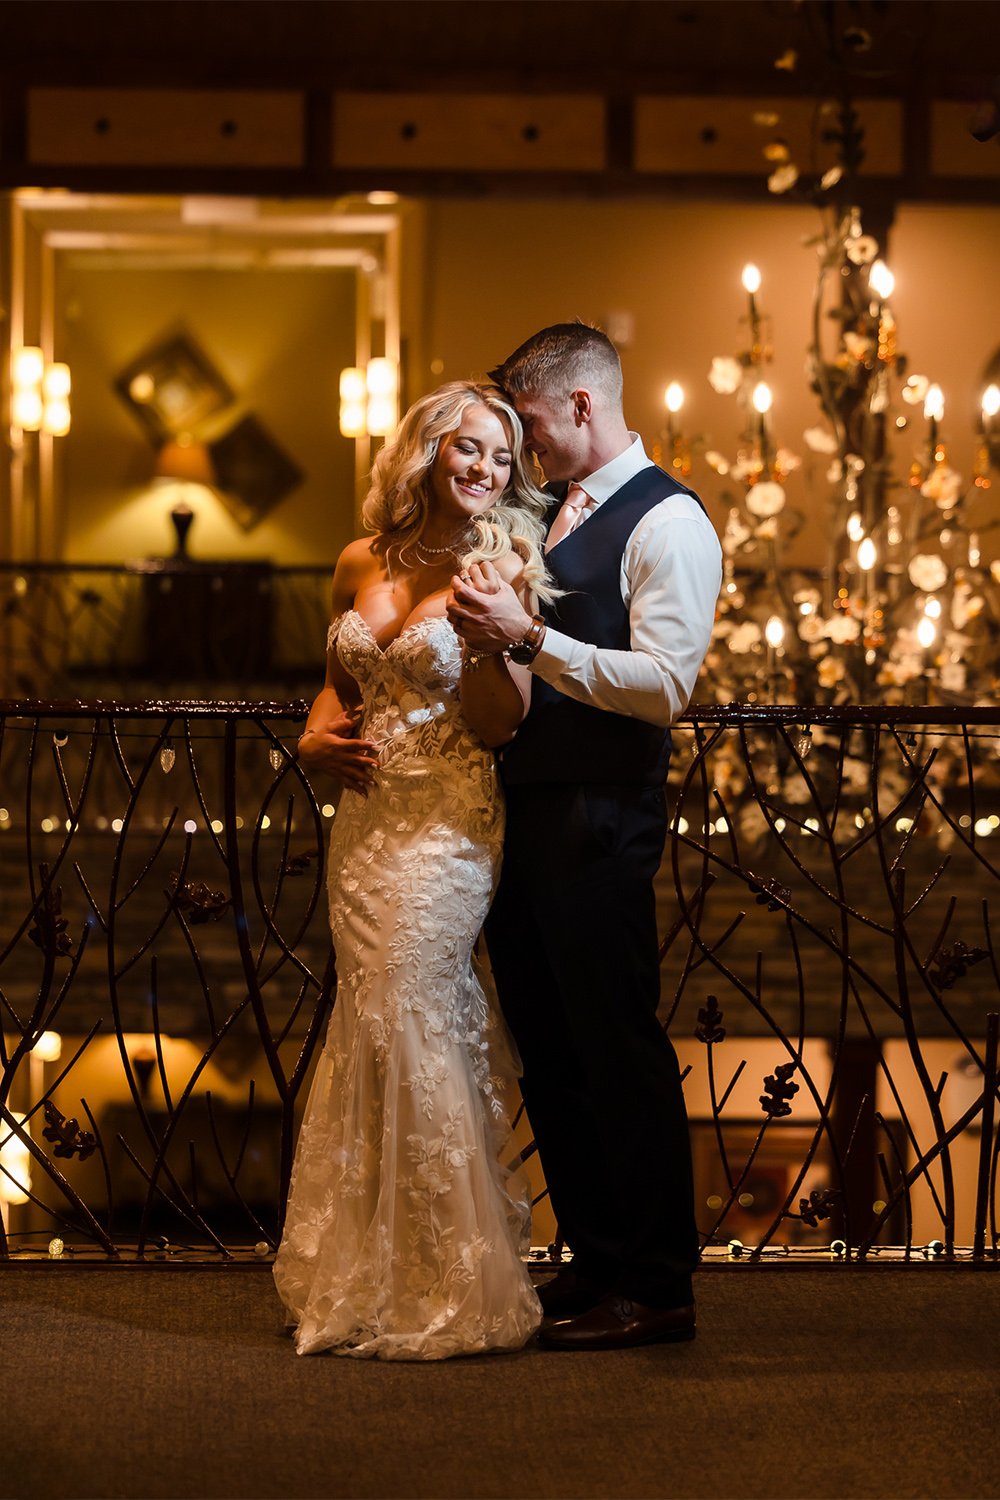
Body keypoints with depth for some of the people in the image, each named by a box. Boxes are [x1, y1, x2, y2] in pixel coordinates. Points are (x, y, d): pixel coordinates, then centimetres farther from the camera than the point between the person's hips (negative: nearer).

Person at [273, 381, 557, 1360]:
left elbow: (499, 724, -10)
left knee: (404, 1027, -8)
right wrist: (317, 737, 6)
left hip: (445, 826, -5)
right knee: (371, 1024, 11)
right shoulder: (362, 565, 9)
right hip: (364, 818, 6)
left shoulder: (502, 568, -6)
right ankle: (361, 1274, 22)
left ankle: (440, 1288, 2)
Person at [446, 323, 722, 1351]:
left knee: (617, 1051, -3)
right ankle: (594, 1262, 24)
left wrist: (528, 638, -24)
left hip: (598, 818, -9)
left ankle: (657, 1291, 6)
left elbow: (664, 685, -20)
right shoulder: (550, 516, 18)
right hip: (520, 805, 9)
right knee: (547, 1052, 13)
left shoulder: (666, 522, -9)